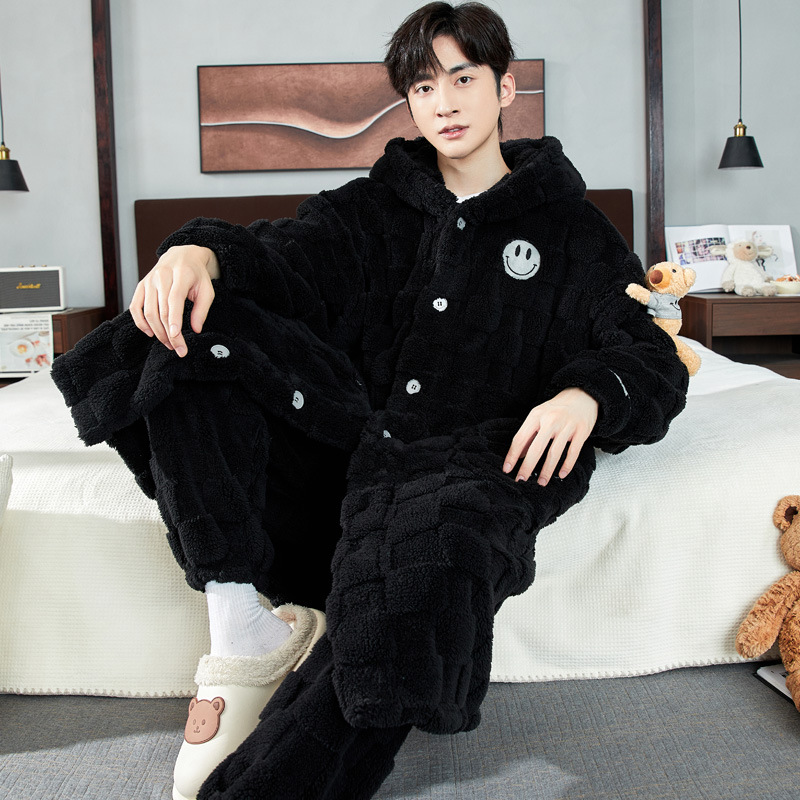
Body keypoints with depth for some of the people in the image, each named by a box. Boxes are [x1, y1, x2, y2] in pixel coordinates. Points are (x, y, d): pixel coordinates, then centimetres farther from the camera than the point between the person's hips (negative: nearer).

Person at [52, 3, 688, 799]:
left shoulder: (568, 225, 13)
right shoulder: (381, 202, 19)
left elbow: (653, 362, 6)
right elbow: (288, 255, 2)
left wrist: (589, 394, -18)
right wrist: (201, 252, -22)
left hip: (471, 457, -3)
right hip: (352, 431, 4)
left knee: (435, 549, -39)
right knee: (193, 325, -16)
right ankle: (242, 637, -22)